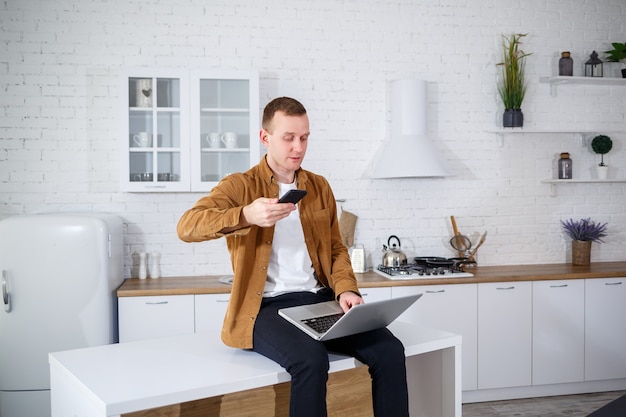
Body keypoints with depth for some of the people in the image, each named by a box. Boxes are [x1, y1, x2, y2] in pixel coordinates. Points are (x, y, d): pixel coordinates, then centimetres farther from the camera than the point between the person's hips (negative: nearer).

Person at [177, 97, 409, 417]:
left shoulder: (319, 186, 16)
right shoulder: (239, 186, 0)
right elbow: (186, 227, -15)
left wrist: (345, 289, -2)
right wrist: (246, 215, -32)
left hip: (320, 300, 5)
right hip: (266, 307, -4)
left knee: (389, 349, -18)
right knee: (311, 359, -34)